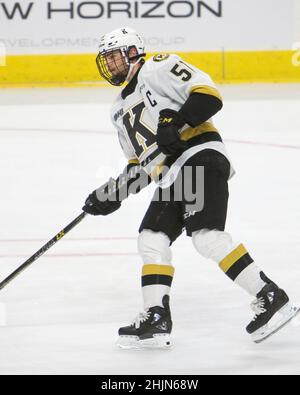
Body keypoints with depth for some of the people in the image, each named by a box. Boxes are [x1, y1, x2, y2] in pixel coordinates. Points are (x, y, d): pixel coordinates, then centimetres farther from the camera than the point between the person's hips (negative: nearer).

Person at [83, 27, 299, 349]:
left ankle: (270, 297, -22)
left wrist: (176, 121, -23)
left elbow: (208, 94, -11)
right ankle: (156, 320, 4)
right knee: (152, 238, 3)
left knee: (206, 235, -23)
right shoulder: (120, 110, 28)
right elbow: (139, 165, 28)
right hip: (171, 177, 10)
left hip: (201, 156, -10)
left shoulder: (158, 68, 1)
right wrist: (114, 194, 15)